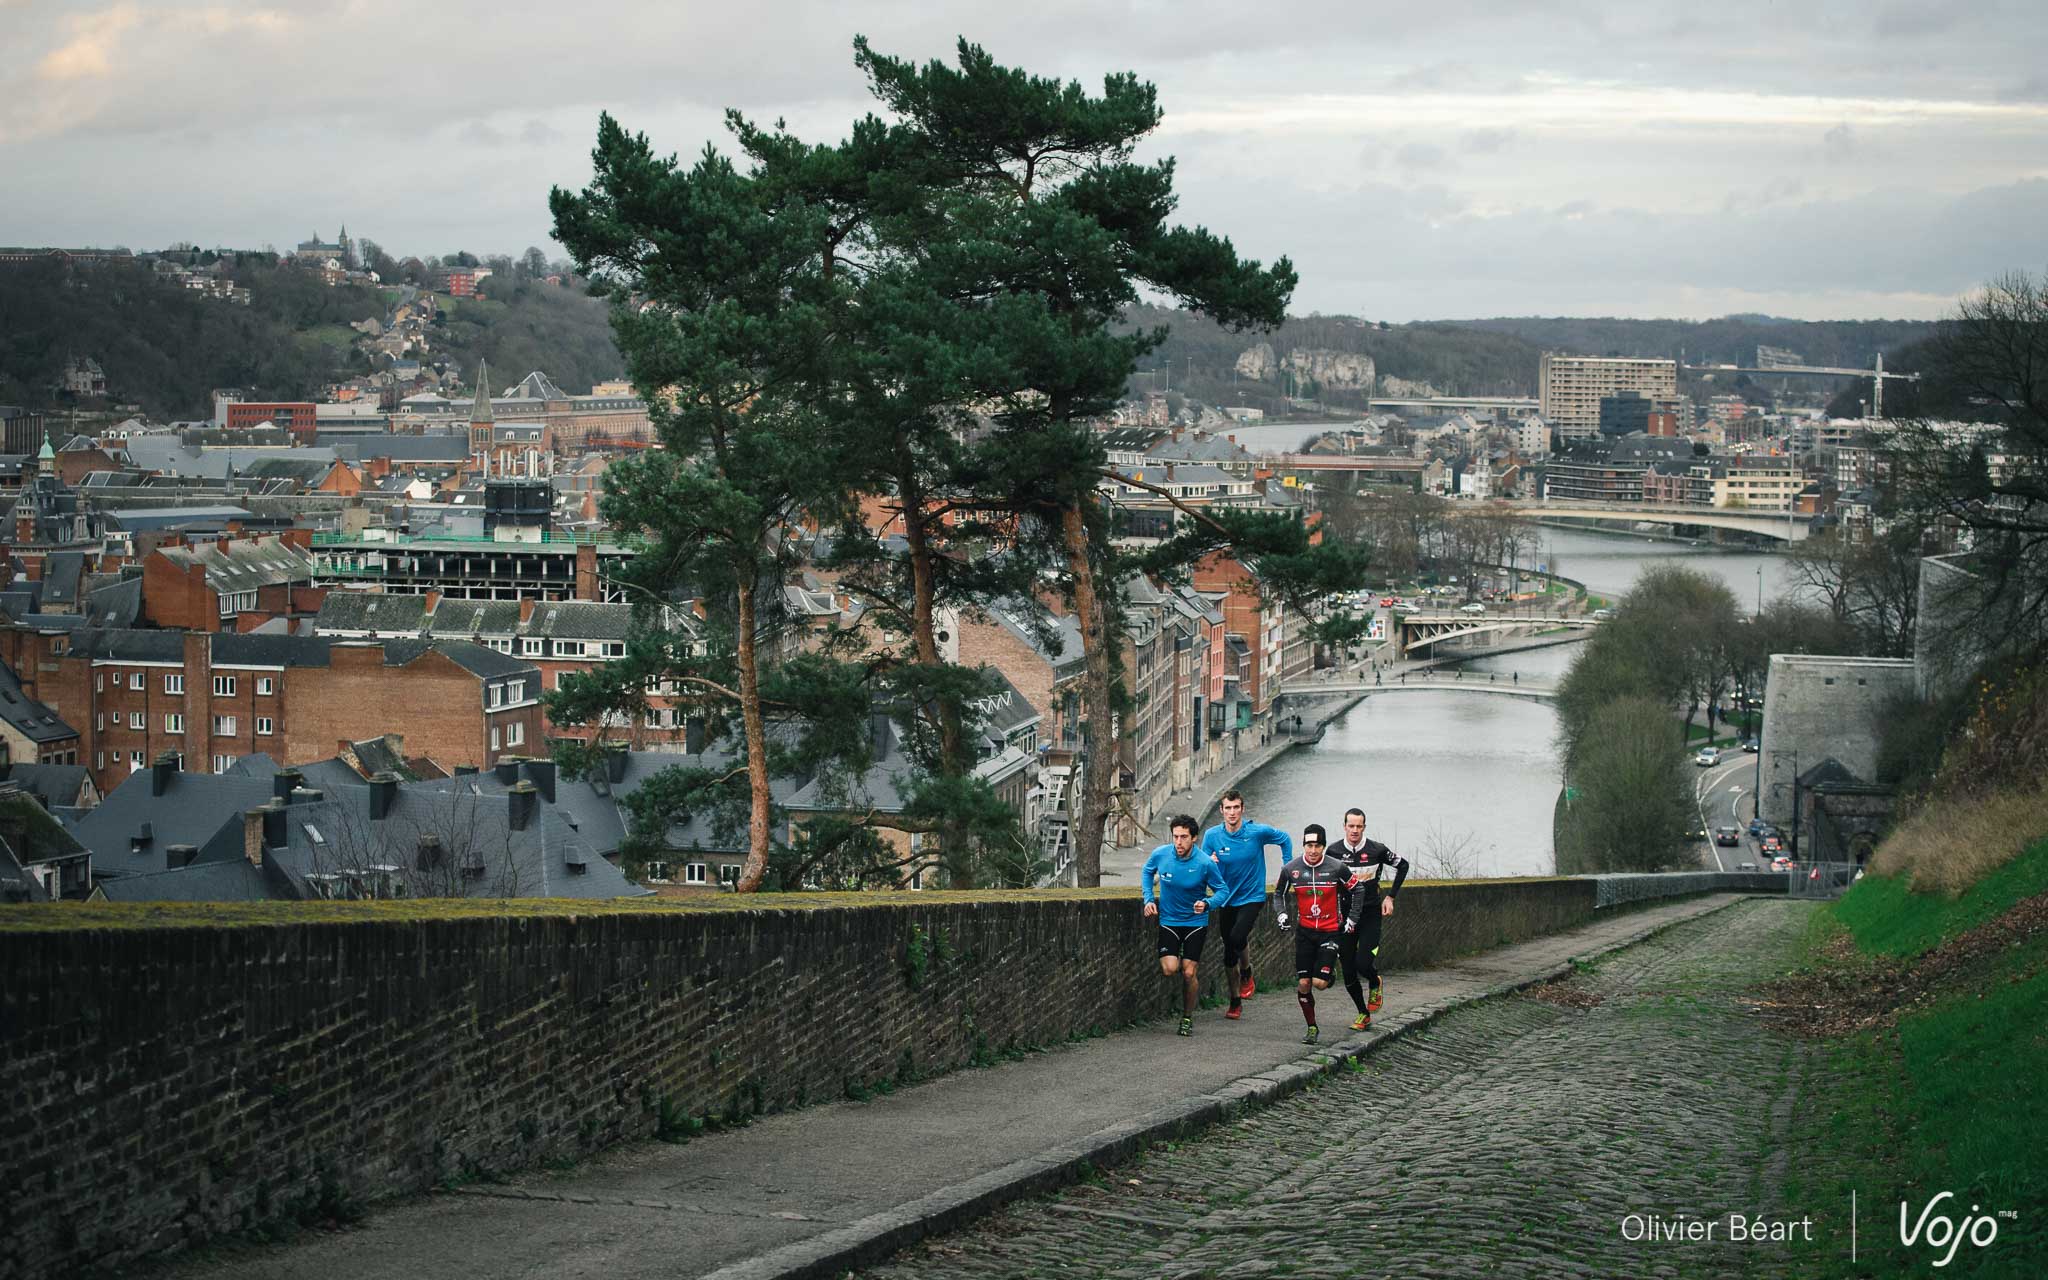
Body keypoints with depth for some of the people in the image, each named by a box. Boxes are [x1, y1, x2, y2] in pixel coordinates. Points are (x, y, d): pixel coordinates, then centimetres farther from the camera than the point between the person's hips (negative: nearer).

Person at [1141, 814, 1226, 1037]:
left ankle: (1187, 1018, 16)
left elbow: (1221, 890, -5)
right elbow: (1147, 871, 11)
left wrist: (1207, 903, -25)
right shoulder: (1160, 854, -12)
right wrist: (1149, 898, 0)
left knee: (1188, 973, -4)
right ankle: (1174, 959, 23)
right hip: (1168, 920, 1)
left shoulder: (1205, 863, -18)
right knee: (1170, 969, -15)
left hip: (1195, 922, -1)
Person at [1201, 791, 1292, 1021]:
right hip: (1226, 900, 3)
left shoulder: (1258, 832, -13)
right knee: (1229, 954, 9)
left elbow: (1284, 839, 6)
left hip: (1252, 898, -3)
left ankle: (1247, 974, 5)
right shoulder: (1212, 836, -7)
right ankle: (1235, 1002, 25)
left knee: (1237, 937, -26)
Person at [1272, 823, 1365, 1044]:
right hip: (1305, 931, 2)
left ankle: (1329, 974, 25)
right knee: (1303, 983, -3)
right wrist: (1282, 913, 2)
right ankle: (1312, 1028, 13)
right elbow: (1279, 892, 15)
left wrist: (1352, 919, 5)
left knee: (1319, 983, -12)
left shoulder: (1337, 868, -12)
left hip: (1330, 931, -2)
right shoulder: (1291, 868, -5)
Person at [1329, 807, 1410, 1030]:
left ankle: (1375, 985, 19)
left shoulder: (1376, 850, -9)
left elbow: (1402, 865, 8)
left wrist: (1390, 897, 5)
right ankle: (1363, 1014, 20)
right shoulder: (1334, 851, -4)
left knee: (1363, 963, -17)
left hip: (1371, 914, -2)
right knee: (1348, 970, 2)